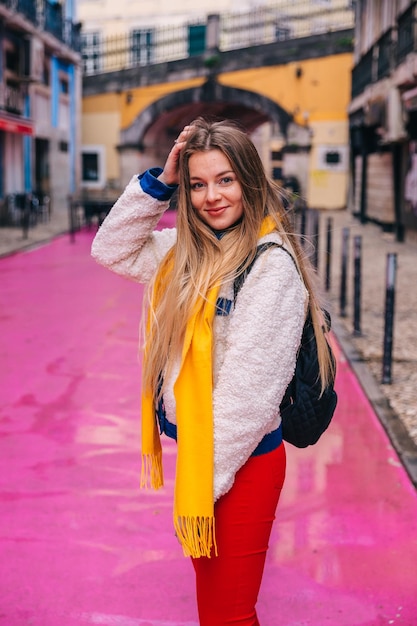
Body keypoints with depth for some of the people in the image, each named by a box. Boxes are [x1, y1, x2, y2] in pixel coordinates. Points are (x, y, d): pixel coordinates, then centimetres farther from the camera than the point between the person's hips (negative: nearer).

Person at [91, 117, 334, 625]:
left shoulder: (272, 263, -20)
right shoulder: (186, 249, 4)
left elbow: (250, 387, -22)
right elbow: (111, 250, 12)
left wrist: (208, 474, -17)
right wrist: (158, 183, 0)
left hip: (242, 462, -7)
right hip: (193, 451, 7)